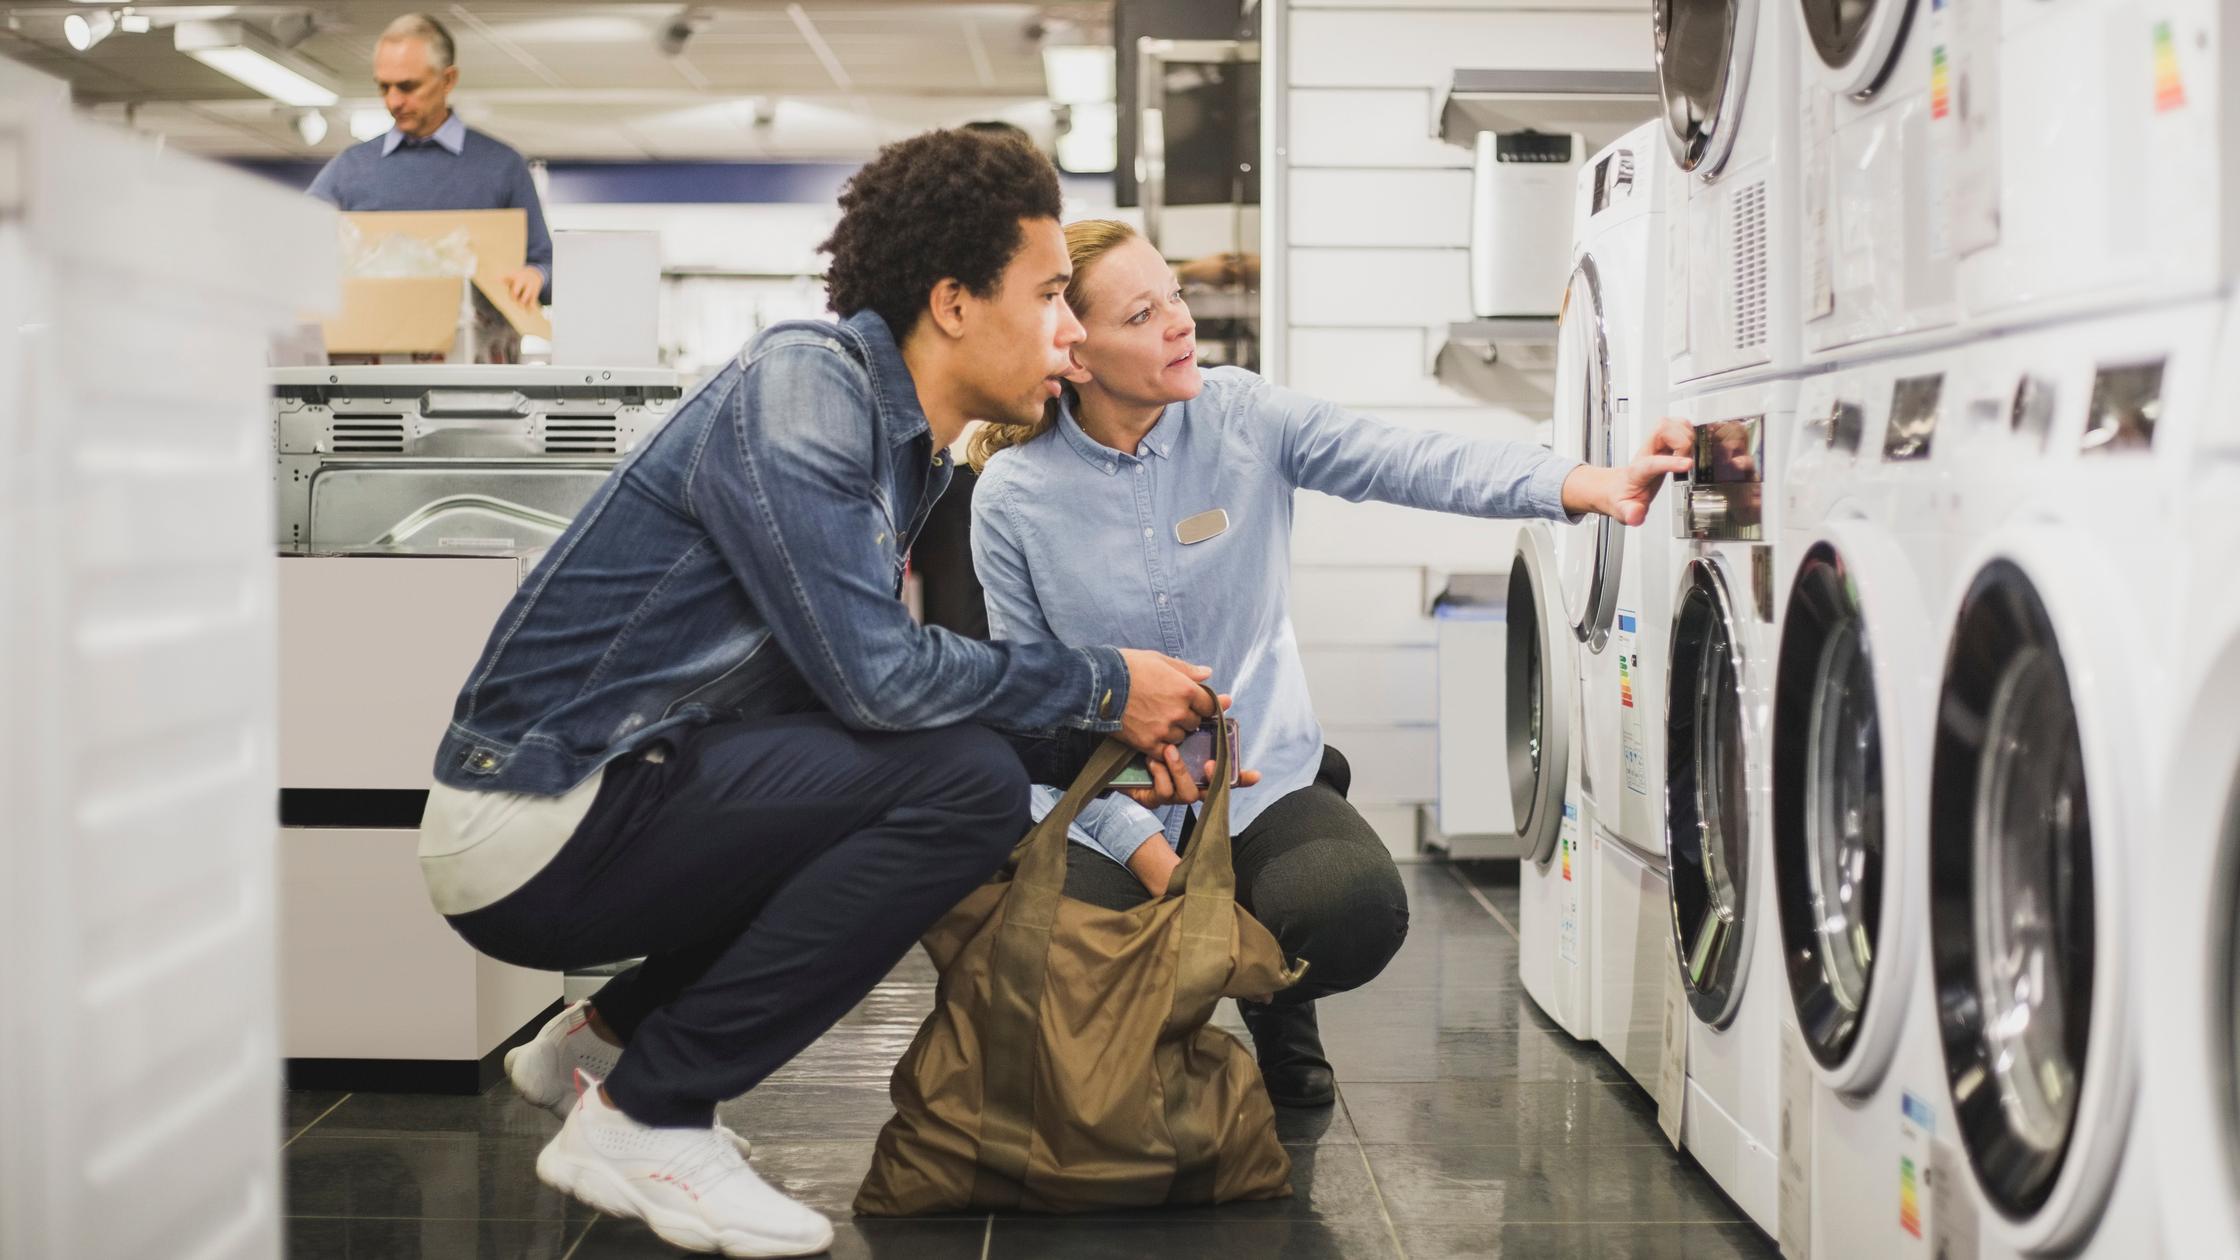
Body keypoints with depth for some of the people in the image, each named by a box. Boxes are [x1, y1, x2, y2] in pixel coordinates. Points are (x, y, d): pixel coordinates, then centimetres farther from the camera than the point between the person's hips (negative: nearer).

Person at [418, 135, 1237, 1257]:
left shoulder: (905, 438, 12)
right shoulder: (803, 384, -16)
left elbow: (868, 670, 14)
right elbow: (872, 675, -25)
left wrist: (1094, 746, 4)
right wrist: (1104, 689, -13)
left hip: (631, 786, 10)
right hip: (536, 825, -10)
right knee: (965, 781, -20)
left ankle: (604, 1036, 20)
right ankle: (643, 1118, -10)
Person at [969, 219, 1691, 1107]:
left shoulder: (1242, 418, -4)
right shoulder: (1014, 496, -8)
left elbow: (1411, 464, -17)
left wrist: (1585, 485, -35)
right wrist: (1155, 862, -15)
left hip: (1260, 778, 1)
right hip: (1110, 807, -1)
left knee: (1358, 907, -30)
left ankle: (1274, 1003, 10)